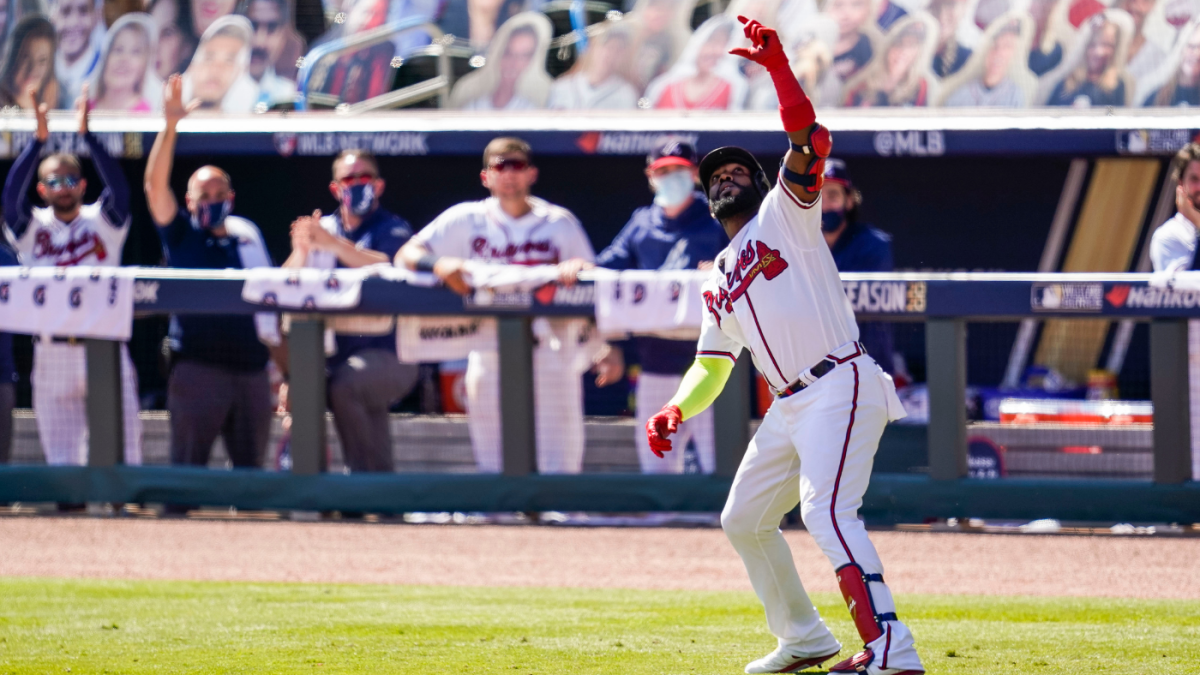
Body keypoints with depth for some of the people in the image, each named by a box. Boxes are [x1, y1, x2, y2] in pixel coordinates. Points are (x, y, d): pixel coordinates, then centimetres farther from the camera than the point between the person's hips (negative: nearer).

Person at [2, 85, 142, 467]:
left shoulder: (103, 221, 4)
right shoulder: (32, 228, 5)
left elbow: (119, 188, -13)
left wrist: (87, 134, -21)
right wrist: (39, 139, -20)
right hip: (53, 357, 1)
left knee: (124, 452, -2)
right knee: (61, 462, 5)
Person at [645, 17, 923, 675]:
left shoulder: (785, 214, 6)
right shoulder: (717, 286, 24)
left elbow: (806, 138, -9)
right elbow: (711, 367, 25)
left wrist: (778, 68, -21)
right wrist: (675, 410, 5)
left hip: (841, 388, -9)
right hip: (790, 407, 9)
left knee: (826, 510, -26)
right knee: (743, 520, 16)